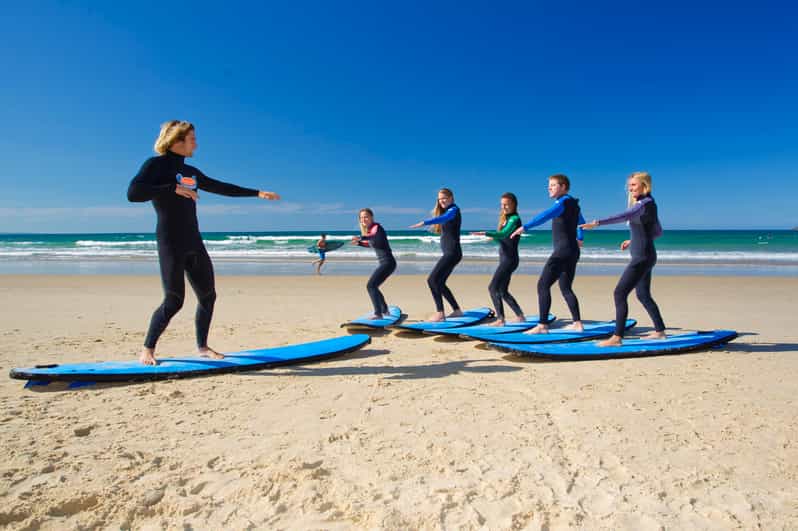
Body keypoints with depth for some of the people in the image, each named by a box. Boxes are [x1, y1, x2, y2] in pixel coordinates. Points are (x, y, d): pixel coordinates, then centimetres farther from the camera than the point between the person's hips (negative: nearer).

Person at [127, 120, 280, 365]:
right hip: (171, 243, -7)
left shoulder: (191, 172, 17)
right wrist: (173, 189, -21)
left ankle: (202, 346, 20)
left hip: (194, 243, 7)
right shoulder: (156, 164, -3)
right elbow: (133, 193, -17)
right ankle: (147, 349, 7)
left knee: (208, 296, 6)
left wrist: (257, 193, 24)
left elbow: (222, 188, 24)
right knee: (174, 301, -10)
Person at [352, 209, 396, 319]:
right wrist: (359, 243, 12)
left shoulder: (376, 227, -15)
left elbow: (376, 236, -41)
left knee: (370, 286, -21)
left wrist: (362, 237, -59)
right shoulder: (368, 230, 10)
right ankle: (384, 310, 42)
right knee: (373, 286, 24)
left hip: (388, 262, -10)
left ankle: (378, 314, -24)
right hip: (382, 263, 10)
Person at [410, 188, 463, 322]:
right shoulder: (446, 211, 21)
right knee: (439, 283, 14)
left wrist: (423, 223, -43)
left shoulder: (454, 209, -9)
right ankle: (457, 310, 21)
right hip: (449, 253, 10)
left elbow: (443, 218, -31)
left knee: (432, 280, -16)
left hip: (452, 252, -10)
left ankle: (440, 313, -17)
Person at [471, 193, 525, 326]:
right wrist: (494, 238, 6)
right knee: (503, 291, 15)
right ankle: (520, 316, 23)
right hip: (504, 259, 10)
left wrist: (485, 233, -39)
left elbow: (503, 234, -29)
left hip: (509, 259, -10)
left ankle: (500, 319, -13)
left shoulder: (515, 219, -12)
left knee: (493, 288, -14)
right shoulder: (506, 219, 16)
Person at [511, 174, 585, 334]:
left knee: (543, 285, -10)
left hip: (562, 251, -10)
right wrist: (579, 238, 56)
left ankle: (542, 325, -13)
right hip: (572, 252, 10)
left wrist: (525, 227, -40)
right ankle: (577, 323, 17)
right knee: (566, 288, 16)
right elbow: (581, 221, 38)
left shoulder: (564, 202, -11)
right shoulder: (573, 204, 18)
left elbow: (546, 215, -31)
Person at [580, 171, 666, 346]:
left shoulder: (646, 203, -14)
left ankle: (617, 337, -14)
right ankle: (659, 331, 32)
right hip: (644, 257, 11)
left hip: (642, 257, -11)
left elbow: (626, 216, -34)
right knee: (643, 295, 21)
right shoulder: (647, 204, 14)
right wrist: (634, 240, 16)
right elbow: (658, 232, 23)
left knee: (619, 293, -14)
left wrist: (598, 223, -43)